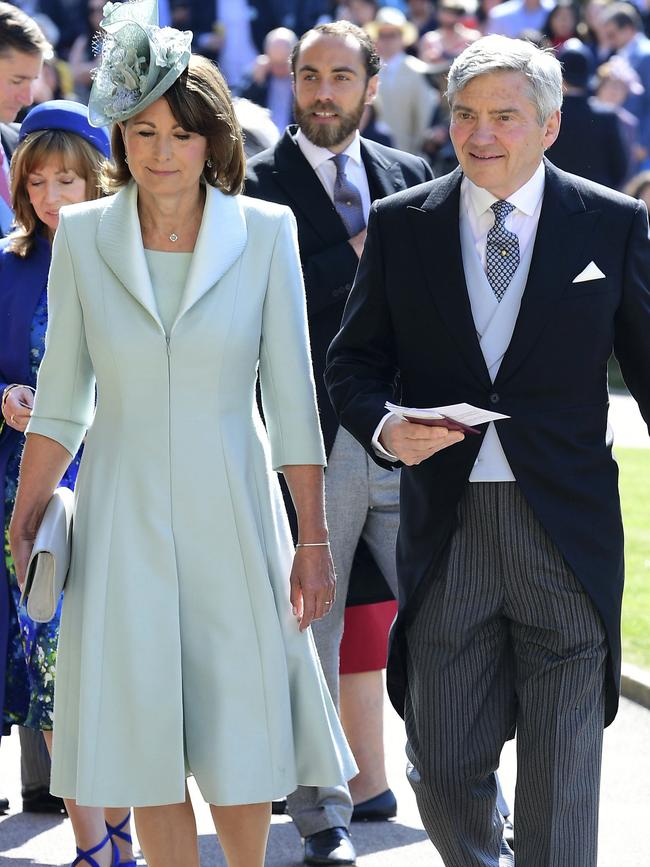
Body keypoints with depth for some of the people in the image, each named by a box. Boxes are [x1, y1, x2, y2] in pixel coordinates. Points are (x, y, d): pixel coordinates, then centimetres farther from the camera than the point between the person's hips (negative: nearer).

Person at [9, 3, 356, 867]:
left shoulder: (265, 232, -3)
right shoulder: (83, 235, 0)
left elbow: (291, 393, -2)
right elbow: (60, 398, 7)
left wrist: (313, 538, -3)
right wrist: (23, 528, 6)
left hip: (233, 512, -1)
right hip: (123, 513, 1)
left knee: (241, 740, 3)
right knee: (148, 746, 3)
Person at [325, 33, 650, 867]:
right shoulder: (400, 224, 6)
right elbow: (353, 360, 11)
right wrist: (384, 428, -11)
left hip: (568, 529, -1)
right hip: (447, 527, 1)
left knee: (562, 780, 3)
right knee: (443, 769, 4)